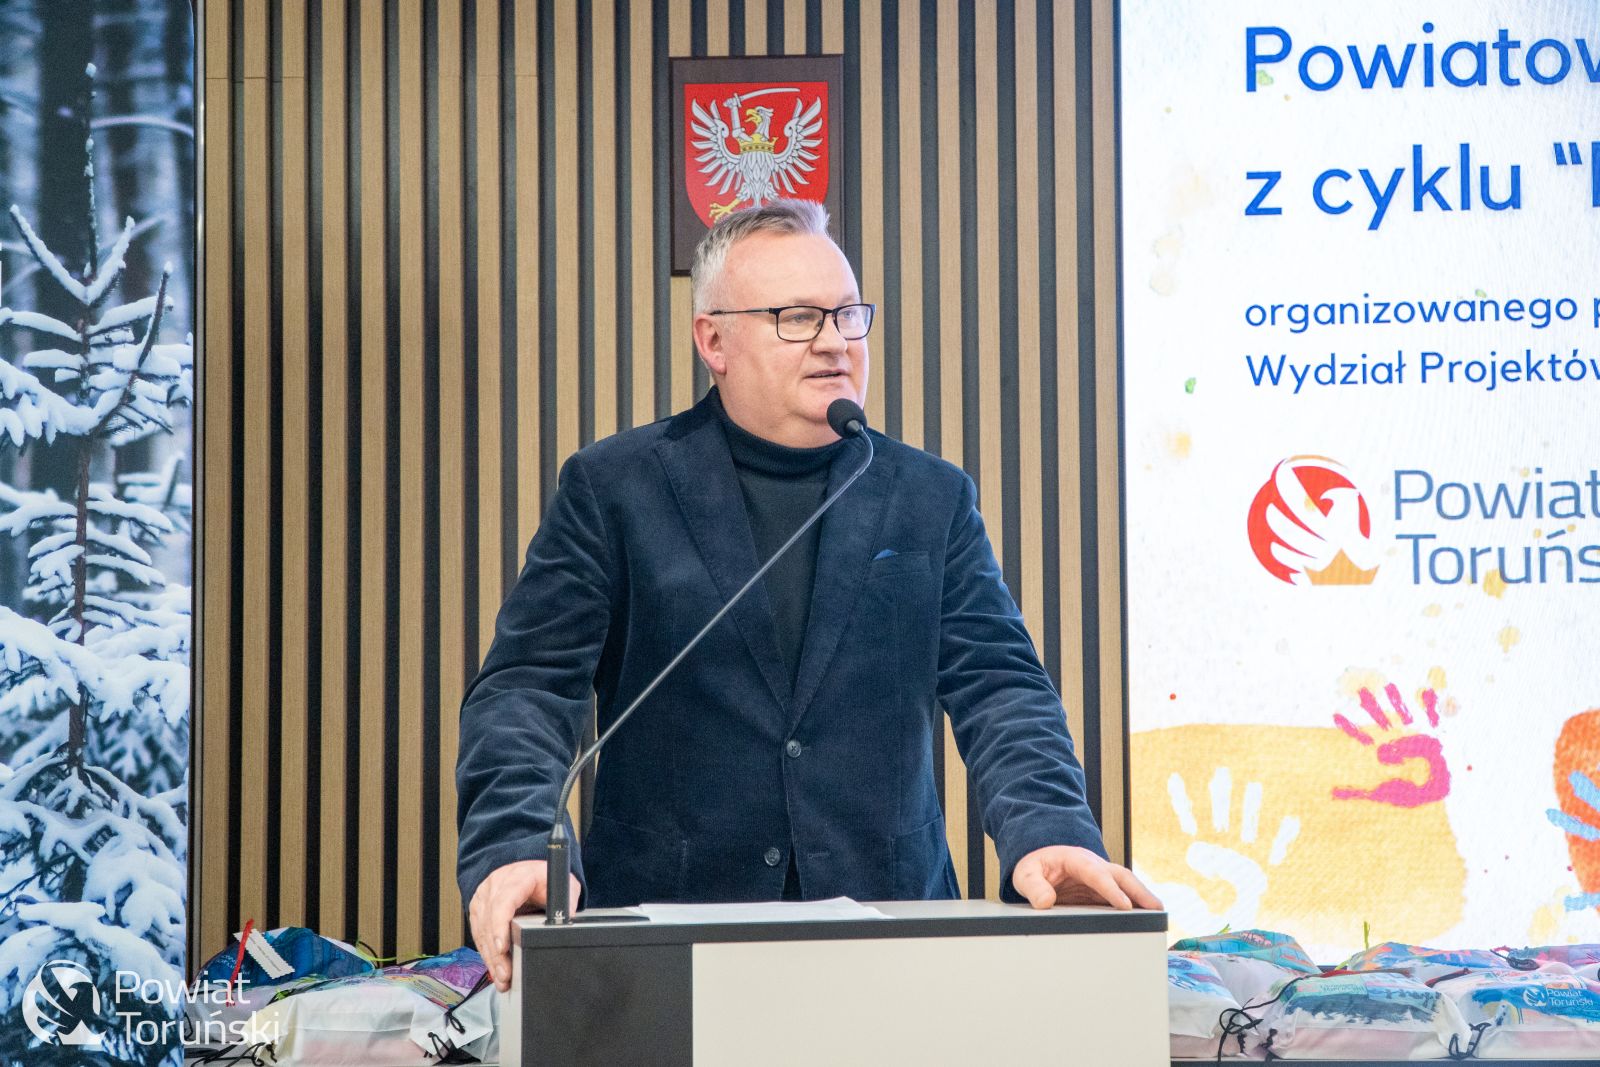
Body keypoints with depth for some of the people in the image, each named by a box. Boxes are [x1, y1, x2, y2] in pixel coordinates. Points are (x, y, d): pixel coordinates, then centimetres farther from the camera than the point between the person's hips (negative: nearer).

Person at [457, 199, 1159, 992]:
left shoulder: (931, 499, 13)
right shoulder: (612, 488, 6)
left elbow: (996, 684, 6)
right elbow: (529, 685, 0)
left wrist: (1048, 835, -14)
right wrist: (516, 849, -19)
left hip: (887, 918, 2)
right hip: (665, 916, -2)